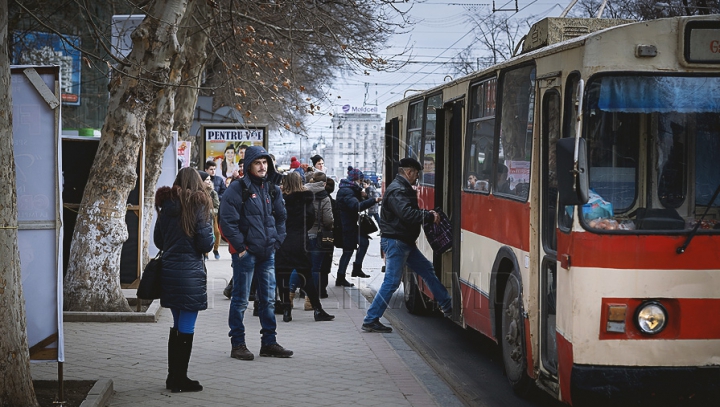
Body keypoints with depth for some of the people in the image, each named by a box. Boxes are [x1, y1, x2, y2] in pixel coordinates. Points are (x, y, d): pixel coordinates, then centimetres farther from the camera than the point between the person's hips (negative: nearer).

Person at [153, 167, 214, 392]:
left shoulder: (166, 205, 6)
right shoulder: (198, 205, -10)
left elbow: (158, 240, 12)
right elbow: (206, 243, -14)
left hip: (169, 271, 6)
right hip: (191, 274, -6)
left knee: (177, 326, 17)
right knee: (187, 329, 1)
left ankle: (173, 376, 23)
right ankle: (180, 379, 5)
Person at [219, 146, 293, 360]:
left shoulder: (272, 189, 11)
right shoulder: (237, 188, -9)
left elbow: (281, 217, 22)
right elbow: (227, 221, -14)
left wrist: (276, 241, 10)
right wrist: (240, 247, -14)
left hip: (267, 253, 6)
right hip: (245, 253, -6)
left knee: (268, 300, 11)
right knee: (240, 300, 0)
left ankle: (269, 342, 19)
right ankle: (237, 344, 7)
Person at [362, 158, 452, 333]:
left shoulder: (403, 189, 16)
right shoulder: (396, 191, -18)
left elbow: (411, 212, 17)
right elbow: (407, 215, -30)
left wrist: (427, 213, 0)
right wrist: (430, 216, -18)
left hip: (405, 242, 11)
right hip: (395, 242, -11)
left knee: (427, 270, 16)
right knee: (391, 282, -9)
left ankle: (448, 307, 26)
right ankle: (370, 320, -4)